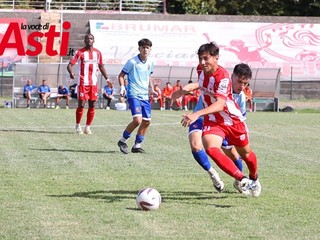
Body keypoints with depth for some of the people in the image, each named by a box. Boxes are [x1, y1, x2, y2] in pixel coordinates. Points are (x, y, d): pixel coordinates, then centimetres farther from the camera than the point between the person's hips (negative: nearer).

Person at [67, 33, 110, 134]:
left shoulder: (97, 53, 7)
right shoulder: (80, 52, -5)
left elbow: (101, 66, 19)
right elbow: (70, 65, -8)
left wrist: (107, 79, 15)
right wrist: (71, 73, -30)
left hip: (93, 83, 4)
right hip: (82, 83, -4)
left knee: (92, 105, 3)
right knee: (81, 105, -4)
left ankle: (88, 127, 12)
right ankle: (78, 126, 12)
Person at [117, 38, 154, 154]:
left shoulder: (150, 63, 9)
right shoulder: (132, 62, -9)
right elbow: (121, 75, -1)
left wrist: (152, 89, 14)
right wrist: (122, 87, -16)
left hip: (145, 96, 7)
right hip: (134, 95, -7)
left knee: (147, 121, 5)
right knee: (137, 120, -20)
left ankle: (137, 145, 18)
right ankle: (123, 141, 0)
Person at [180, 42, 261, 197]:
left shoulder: (222, 77, -29)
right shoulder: (203, 71, -7)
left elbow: (220, 104, -45)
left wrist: (197, 114, -55)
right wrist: (189, 87, 11)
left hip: (233, 120, -4)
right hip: (212, 121, 4)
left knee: (245, 153, 17)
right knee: (211, 149, -26)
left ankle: (254, 179, 49)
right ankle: (242, 180, -23)